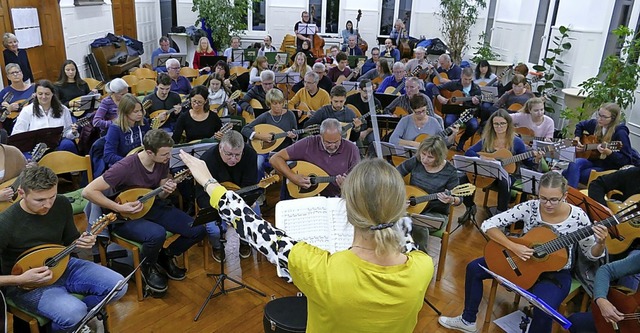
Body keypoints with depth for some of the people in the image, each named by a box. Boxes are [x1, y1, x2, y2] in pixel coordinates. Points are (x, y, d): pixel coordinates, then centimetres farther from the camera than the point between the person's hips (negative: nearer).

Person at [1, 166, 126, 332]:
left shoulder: (62, 204, -9)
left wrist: (81, 242, -15)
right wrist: (20, 279, -30)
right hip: (26, 284, -6)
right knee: (74, 313, -31)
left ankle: (75, 317, 12)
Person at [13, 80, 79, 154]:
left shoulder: (63, 110, 13)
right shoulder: (27, 111, 7)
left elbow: (67, 132, 17)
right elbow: (16, 135, 4)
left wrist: (73, 132, -7)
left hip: (59, 146, 2)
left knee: (67, 144, -35)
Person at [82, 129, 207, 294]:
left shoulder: (163, 161, -7)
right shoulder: (125, 167, -27)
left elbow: (160, 195, 5)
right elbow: (88, 191, -25)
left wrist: (166, 190, -18)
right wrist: (119, 208, -28)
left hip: (152, 206, 6)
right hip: (125, 215, -6)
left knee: (198, 229, -11)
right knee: (157, 234, -38)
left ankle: (165, 256, 16)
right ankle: (147, 268, -2)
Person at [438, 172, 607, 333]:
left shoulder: (578, 217, -18)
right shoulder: (530, 207, -16)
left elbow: (591, 254, -5)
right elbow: (488, 225, -18)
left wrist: (600, 243, -28)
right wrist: (513, 247, -30)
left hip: (556, 273, -3)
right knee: (474, 268, -3)